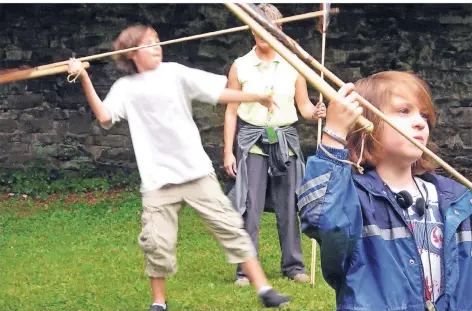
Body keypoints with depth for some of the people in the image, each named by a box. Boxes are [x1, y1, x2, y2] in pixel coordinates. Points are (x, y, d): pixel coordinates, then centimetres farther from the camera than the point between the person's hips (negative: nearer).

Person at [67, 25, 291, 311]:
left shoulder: (174, 73, 3)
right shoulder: (125, 88, 5)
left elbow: (218, 93, 0)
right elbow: (104, 116, -9)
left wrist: (257, 97, -8)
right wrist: (85, 80, -16)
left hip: (197, 171, 0)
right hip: (158, 179, 0)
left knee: (229, 227, -2)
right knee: (157, 243, -3)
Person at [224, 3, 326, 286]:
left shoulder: (293, 65, 4)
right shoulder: (240, 67, 1)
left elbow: (304, 106, 7)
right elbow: (231, 112, 3)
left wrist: (315, 113, -17)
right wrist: (228, 152, -1)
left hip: (285, 140, 2)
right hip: (252, 141, -1)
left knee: (288, 207, 5)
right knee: (250, 207, -6)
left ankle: (293, 266, 15)